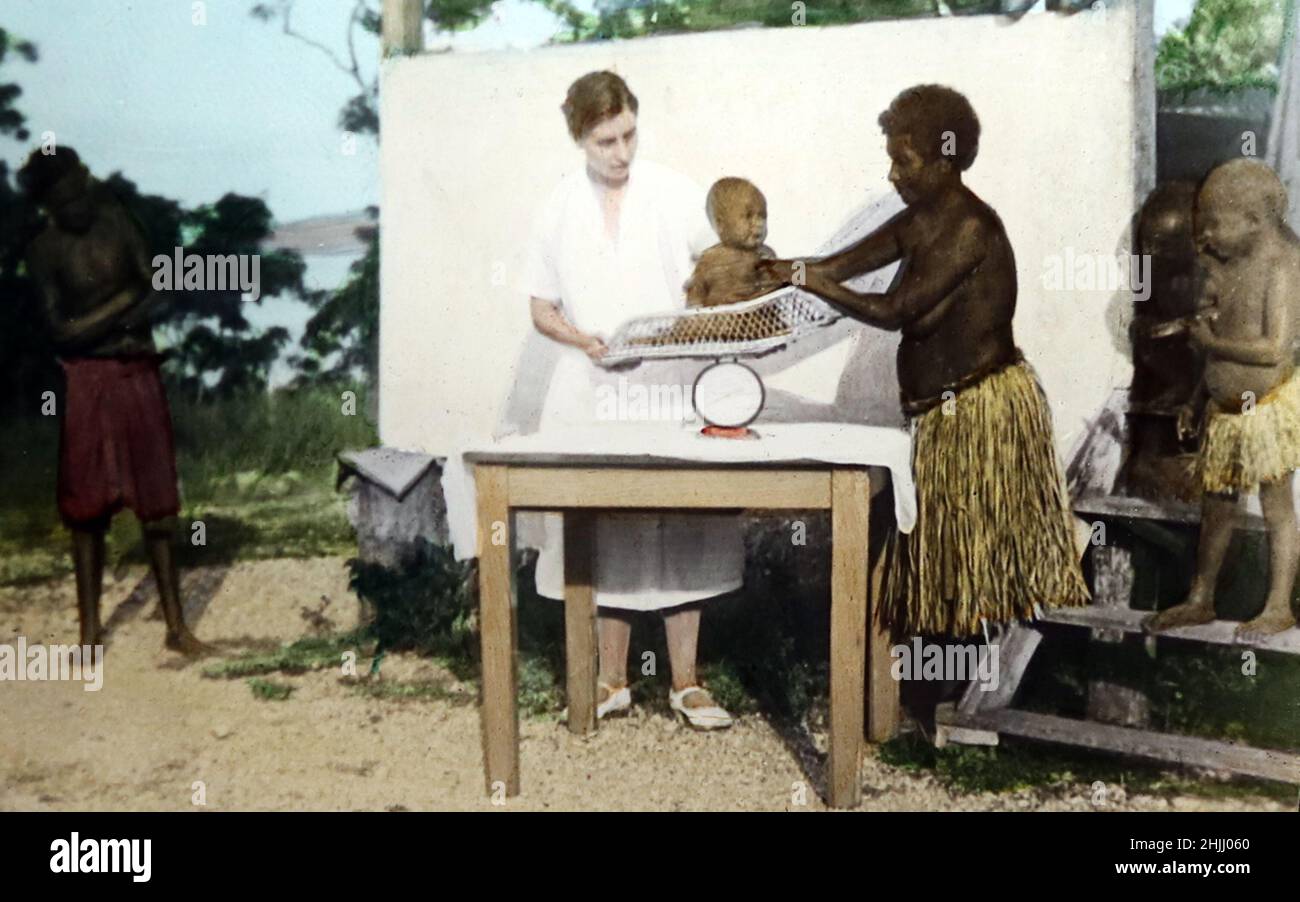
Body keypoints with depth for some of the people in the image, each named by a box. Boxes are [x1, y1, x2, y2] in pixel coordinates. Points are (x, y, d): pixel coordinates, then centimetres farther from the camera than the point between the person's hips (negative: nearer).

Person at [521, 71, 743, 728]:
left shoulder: (677, 196, 3)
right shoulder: (559, 209, 7)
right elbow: (541, 308, 10)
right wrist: (586, 341, -9)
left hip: (670, 385, -1)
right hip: (591, 390, 1)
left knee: (681, 531, 0)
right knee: (604, 533, 5)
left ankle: (685, 682, 12)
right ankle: (612, 681, 18)